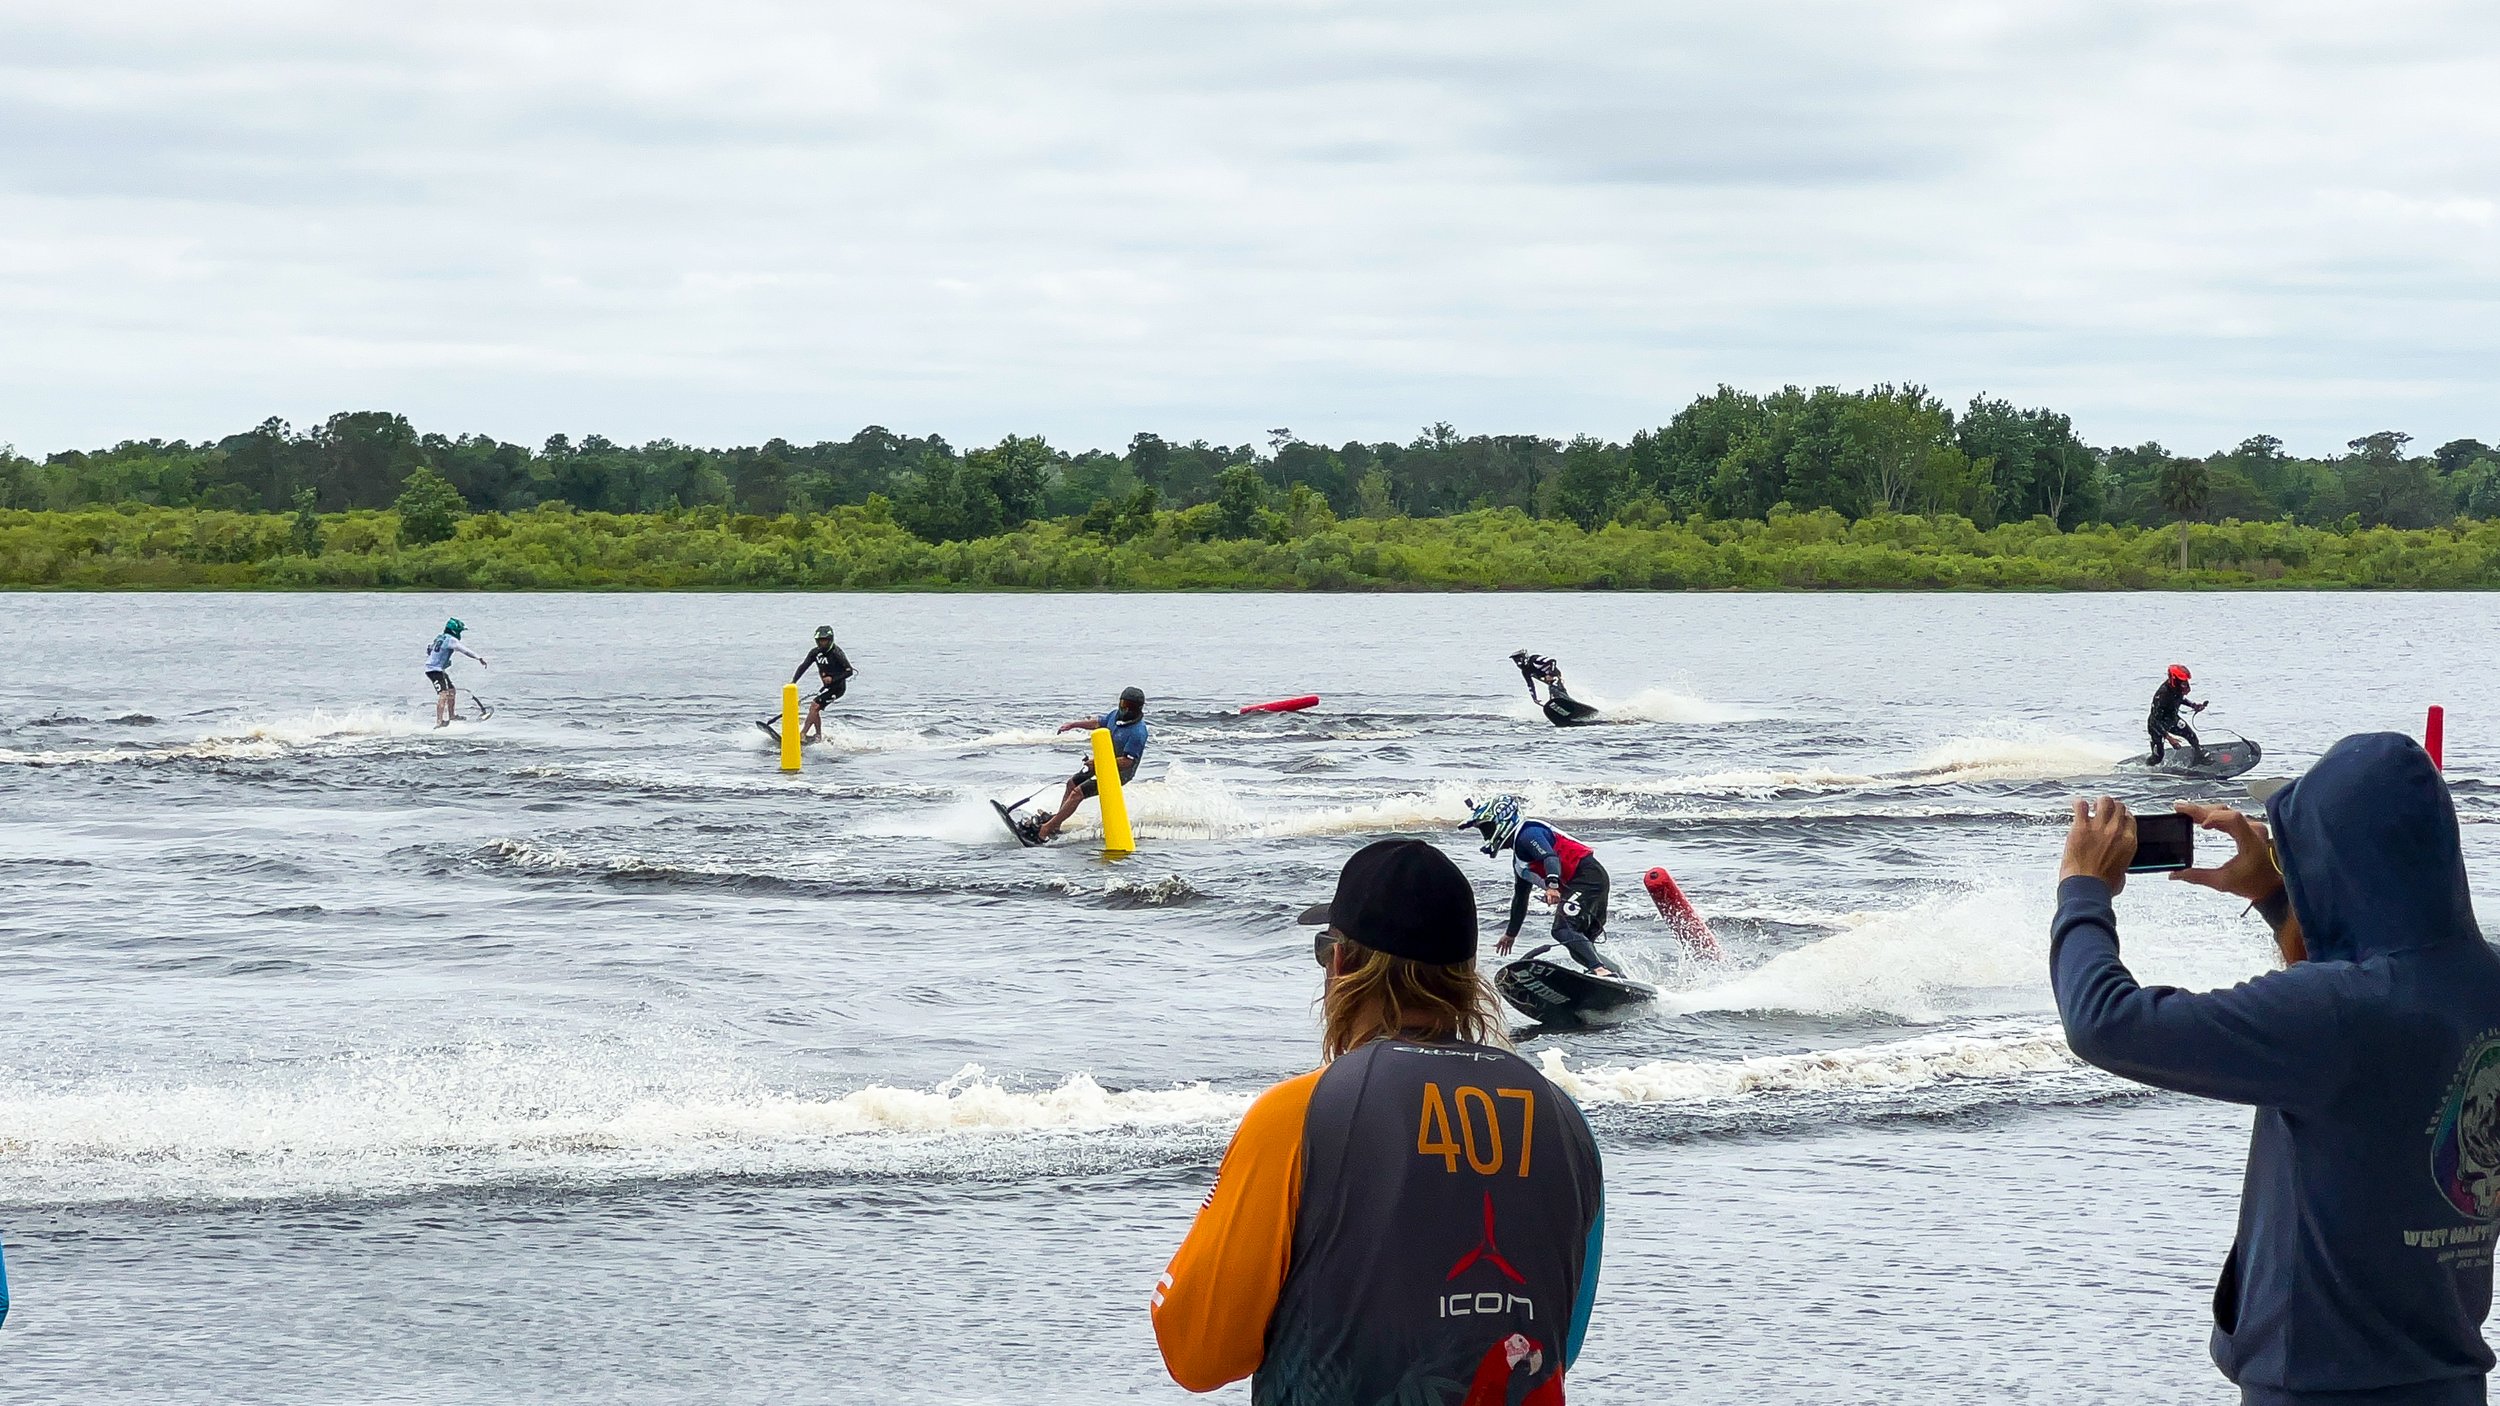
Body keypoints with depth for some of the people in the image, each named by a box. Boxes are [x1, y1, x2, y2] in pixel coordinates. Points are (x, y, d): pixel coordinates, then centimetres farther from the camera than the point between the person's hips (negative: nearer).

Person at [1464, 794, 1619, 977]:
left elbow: (1550, 856, -27)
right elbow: (1520, 897, 36)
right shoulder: (1518, 859, 24)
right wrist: (1511, 933, 43)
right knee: (1580, 949, 10)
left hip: (1588, 876, -10)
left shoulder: (1527, 833, -7)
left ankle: (1601, 970, -40)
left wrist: (1552, 885, -45)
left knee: (1563, 930, -25)